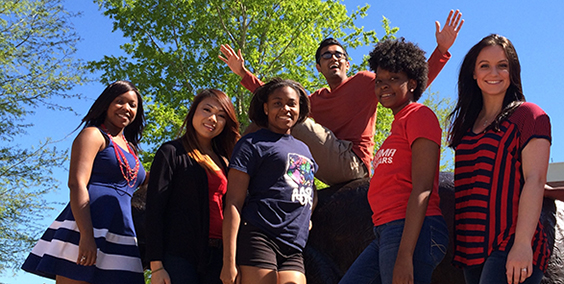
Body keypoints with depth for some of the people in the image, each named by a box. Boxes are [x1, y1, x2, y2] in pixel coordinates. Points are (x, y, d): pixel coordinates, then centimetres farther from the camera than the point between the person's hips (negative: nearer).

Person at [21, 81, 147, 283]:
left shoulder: (131, 149, 26)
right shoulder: (93, 135, 3)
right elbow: (77, 183, -12)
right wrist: (86, 235, -22)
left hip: (119, 239, 7)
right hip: (86, 230, -7)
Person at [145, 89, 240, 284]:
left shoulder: (223, 160, 18)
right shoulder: (172, 152, 3)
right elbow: (154, 210, -3)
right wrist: (156, 266, -11)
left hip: (217, 256, 5)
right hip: (179, 256, -4)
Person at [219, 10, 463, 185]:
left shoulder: (365, 81, 10)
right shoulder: (317, 98, 26)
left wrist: (441, 49, -6)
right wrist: (244, 75, 23)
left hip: (351, 161, -7)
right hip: (328, 170, 7)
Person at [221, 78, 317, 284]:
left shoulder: (303, 149, 24)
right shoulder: (253, 143, 4)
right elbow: (233, 203, -5)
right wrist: (229, 262, -13)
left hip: (293, 250, 6)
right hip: (258, 238, -6)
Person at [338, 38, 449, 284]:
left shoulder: (419, 115, -3)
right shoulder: (398, 125, 21)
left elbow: (422, 189, -13)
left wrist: (404, 255, -20)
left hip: (413, 232, -9)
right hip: (387, 233, 9)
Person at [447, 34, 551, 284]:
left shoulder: (529, 115, -1)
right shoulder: (467, 124, 16)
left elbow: (535, 181, -11)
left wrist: (523, 244, -20)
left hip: (511, 247, -6)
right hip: (473, 247, 6)